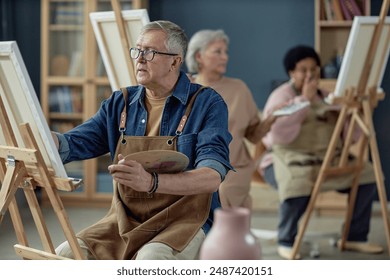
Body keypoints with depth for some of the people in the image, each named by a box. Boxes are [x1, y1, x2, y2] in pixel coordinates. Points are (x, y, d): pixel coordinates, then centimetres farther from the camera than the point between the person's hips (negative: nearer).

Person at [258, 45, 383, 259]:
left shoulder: (325, 96, 17)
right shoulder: (281, 96, -2)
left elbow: (352, 134, 15)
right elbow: (279, 134, -21)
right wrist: (304, 100, -19)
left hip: (326, 159, 6)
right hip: (288, 159, -6)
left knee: (366, 175, -12)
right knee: (299, 181, -38)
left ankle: (355, 237, -1)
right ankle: (285, 241, -17)